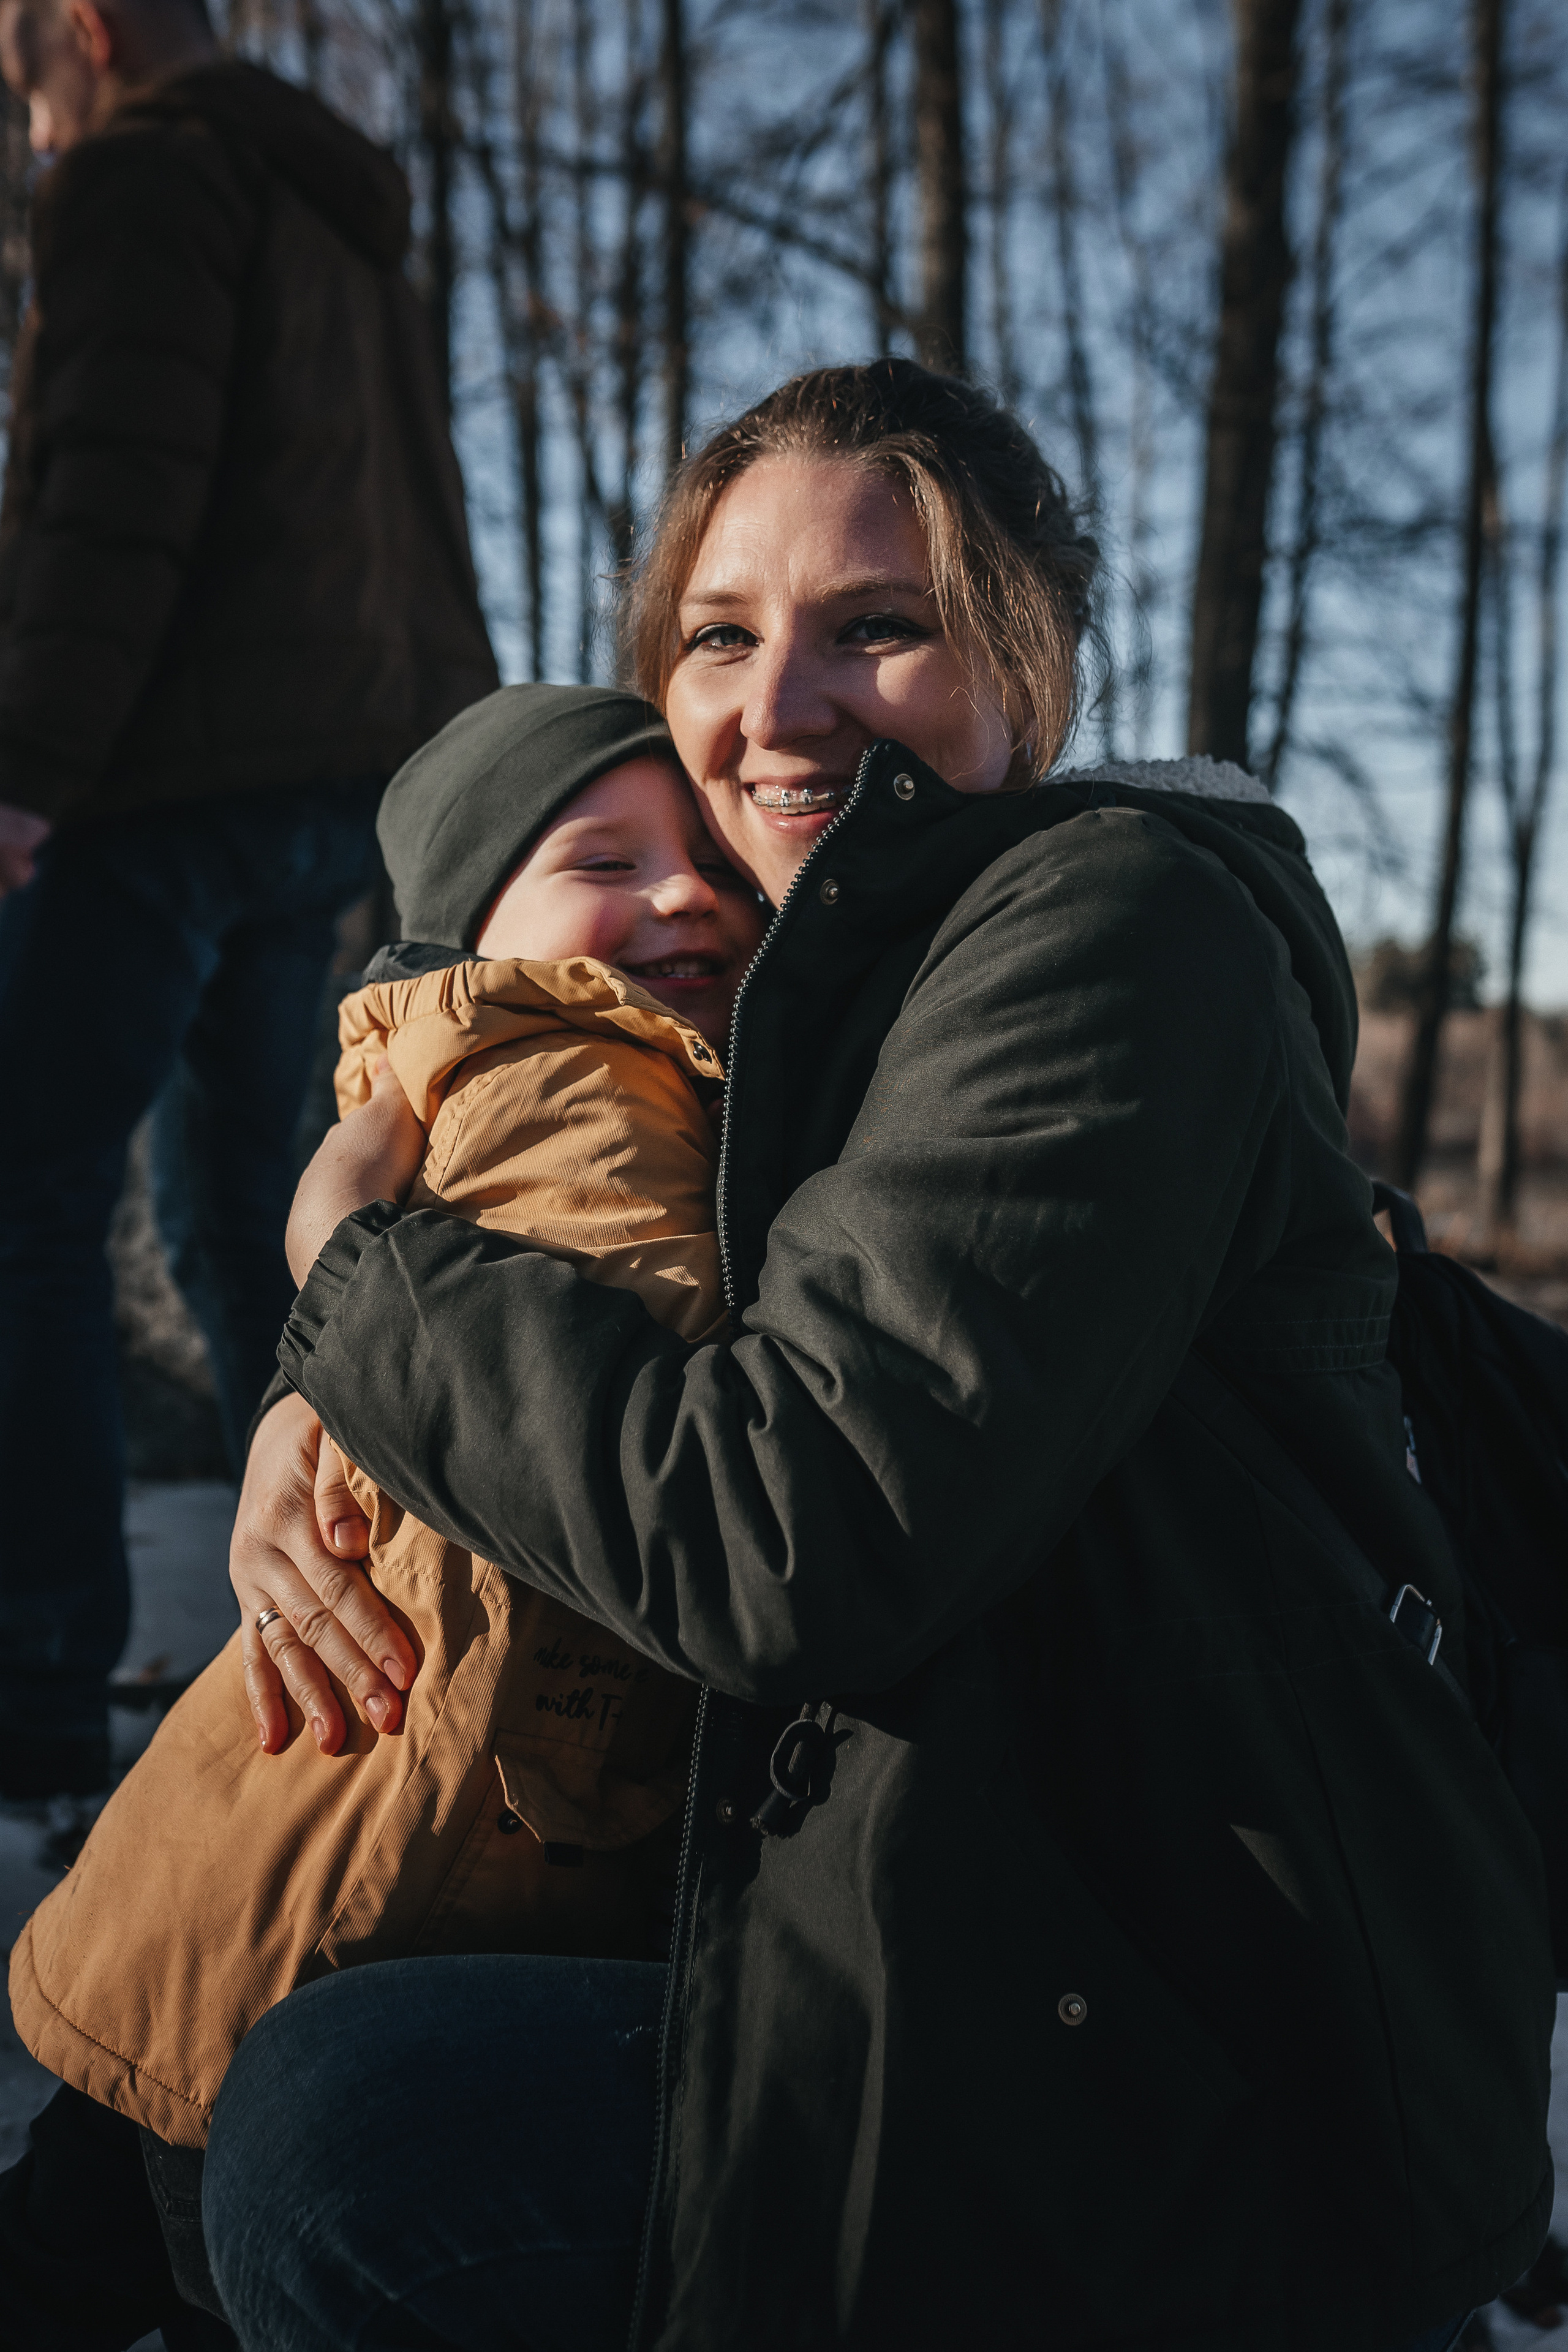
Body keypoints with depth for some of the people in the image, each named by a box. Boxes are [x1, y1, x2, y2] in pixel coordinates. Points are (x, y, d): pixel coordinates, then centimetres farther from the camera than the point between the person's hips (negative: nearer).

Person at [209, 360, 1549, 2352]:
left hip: (1230, 2105, -9)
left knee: (344, 2135, -18)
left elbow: (784, 1545, -26)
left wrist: (366, 1269, -11)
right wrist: (320, 1398, 1)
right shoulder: (844, 989, 12)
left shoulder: (1112, 918, -17)